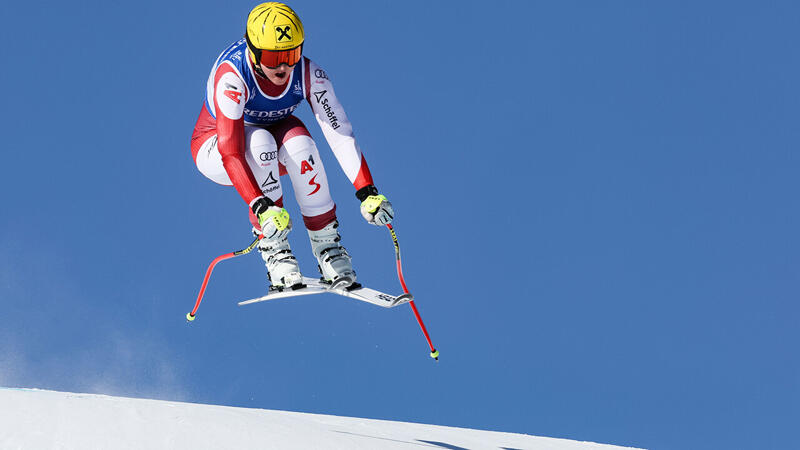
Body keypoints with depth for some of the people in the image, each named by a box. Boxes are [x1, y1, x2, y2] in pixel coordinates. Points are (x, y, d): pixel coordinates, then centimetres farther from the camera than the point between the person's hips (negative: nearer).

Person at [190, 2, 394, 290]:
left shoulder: (309, 75, -24)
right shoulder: (231, 77, -35)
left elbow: (340, 133, -27)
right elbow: (230, 151, -41)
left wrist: (367, 193, -39)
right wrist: (262, 207, -53)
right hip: (215, 146, -3)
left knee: (299, 142, -32)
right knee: (259, 141, -37)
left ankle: (327, 244, -20)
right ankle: (274, 250, -29)